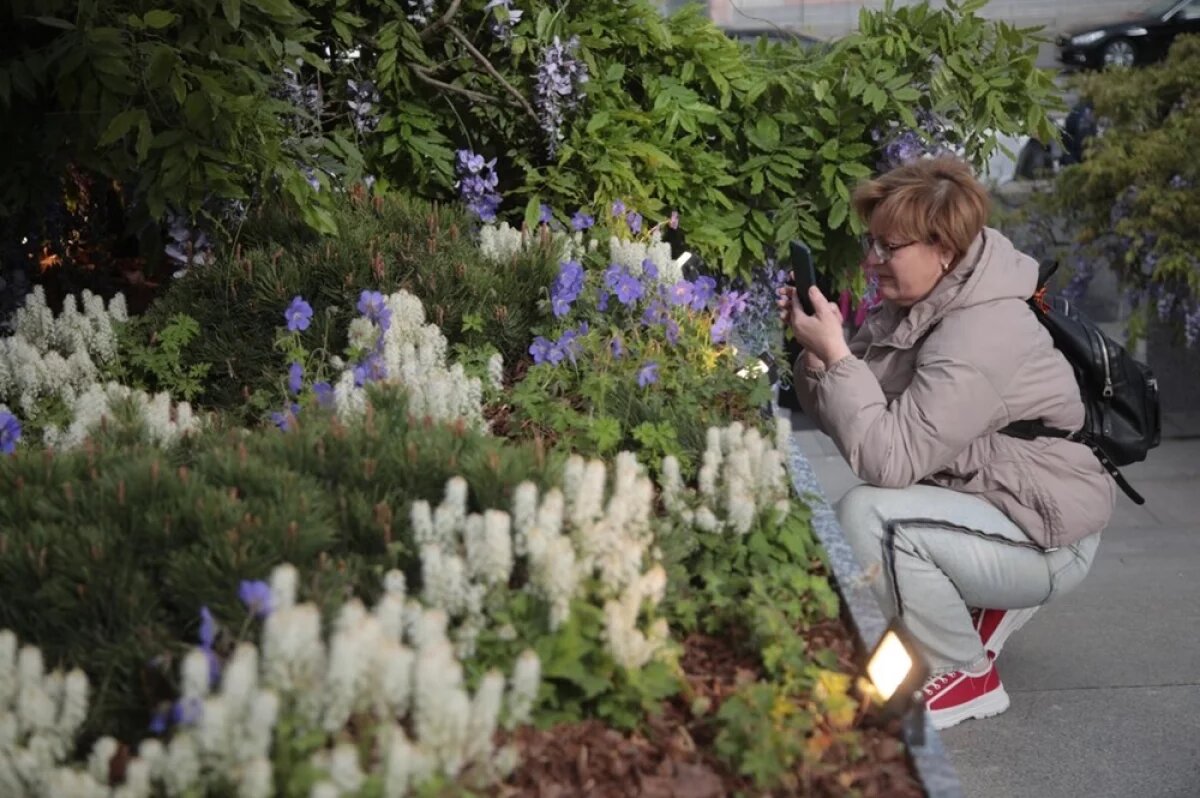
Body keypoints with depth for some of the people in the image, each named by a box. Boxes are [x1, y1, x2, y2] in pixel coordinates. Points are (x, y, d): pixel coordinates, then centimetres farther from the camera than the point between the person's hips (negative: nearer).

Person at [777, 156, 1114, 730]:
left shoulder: (980, 337, -27)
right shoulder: (913, 304, 1)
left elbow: (889, 458, -31)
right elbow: (848, 419, 1)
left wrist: (836, 354, -28)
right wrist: (817, 352, -15)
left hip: (1047, 538, -9)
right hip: (989, 505, 10)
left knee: (867, 515, -26)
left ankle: (965, 675, -5)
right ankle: (980, 610, 16)